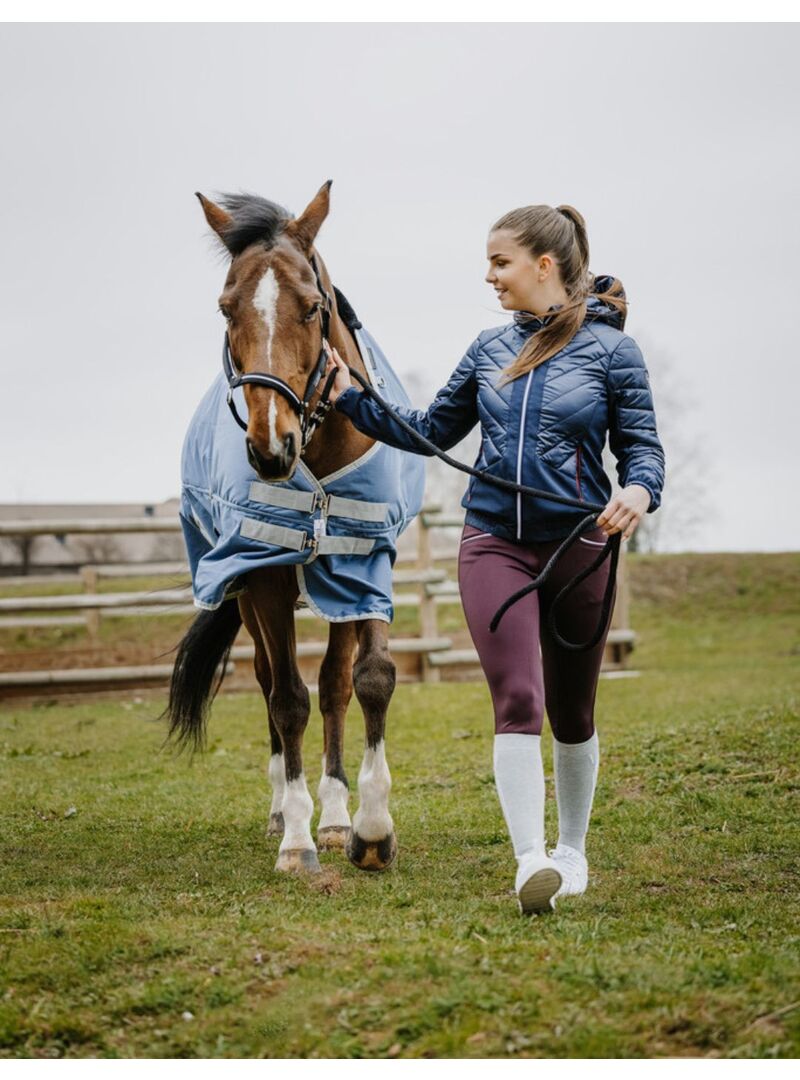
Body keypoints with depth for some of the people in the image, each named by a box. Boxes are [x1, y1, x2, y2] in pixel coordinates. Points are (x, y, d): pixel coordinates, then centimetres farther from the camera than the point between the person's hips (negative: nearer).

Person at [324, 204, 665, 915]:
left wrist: (639, 491, -24)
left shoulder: (610, 349, -2)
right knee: (517, 702, -14)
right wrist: (351, 398, 14)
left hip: (578, 546, -2)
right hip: (495, 543, 2)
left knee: (572, 711, 12)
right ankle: (532, 863, -19)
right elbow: (430, 432, 20)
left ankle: (572, 851, 30)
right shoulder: (491, 350, 10)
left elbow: (642, 445, -2)